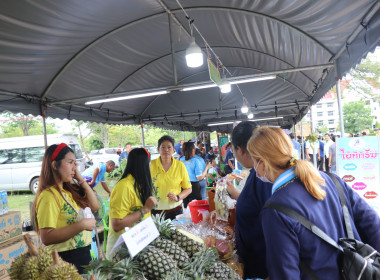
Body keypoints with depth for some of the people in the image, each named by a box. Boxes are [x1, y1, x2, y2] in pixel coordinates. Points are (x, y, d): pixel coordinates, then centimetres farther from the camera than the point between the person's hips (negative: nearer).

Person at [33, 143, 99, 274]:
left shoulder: (69, 190, 5)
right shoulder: (48, 196, -20)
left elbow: (94, 206, 3)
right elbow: (46, 237, -25)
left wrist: (80, 179, -1)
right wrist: (81, 225, -26)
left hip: (83, 253, 8)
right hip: (66, 258, -8)